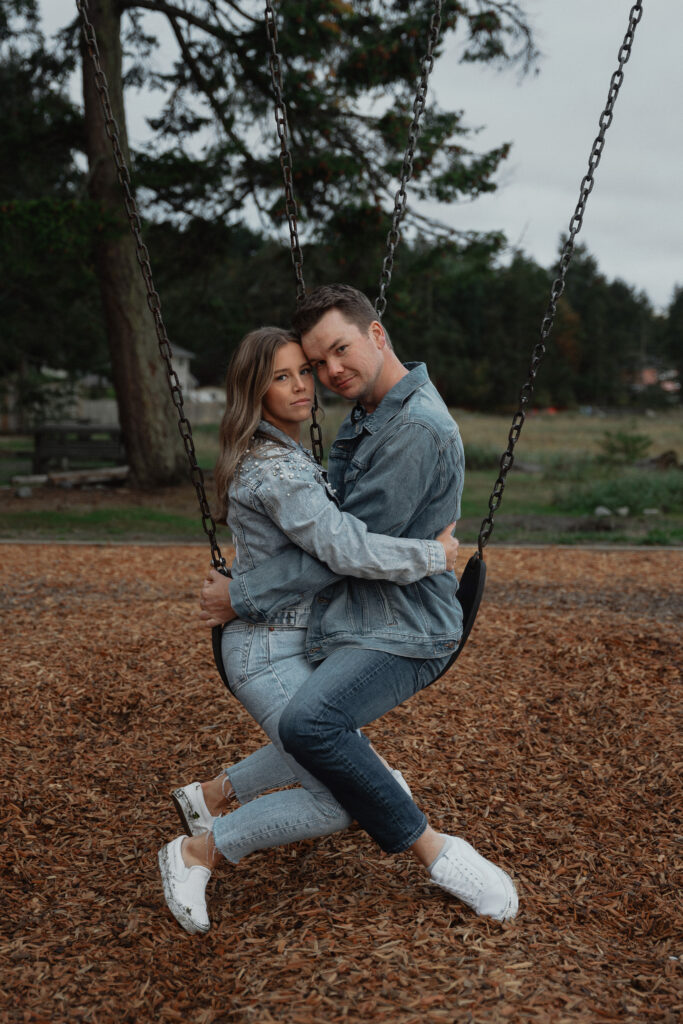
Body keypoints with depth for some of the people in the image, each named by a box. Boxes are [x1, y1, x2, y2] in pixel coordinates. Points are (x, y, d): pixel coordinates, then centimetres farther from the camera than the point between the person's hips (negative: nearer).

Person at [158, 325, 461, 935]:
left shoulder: (287, 455, 9)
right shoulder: (274, 468, -23)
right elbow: (345, 550, -31)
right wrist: (434, 555, -20)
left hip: (296, 639, 10)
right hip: (270, 652, -10)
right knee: (340, 803, -9)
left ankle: (210, 794, 39)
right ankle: (196, 854, 5)